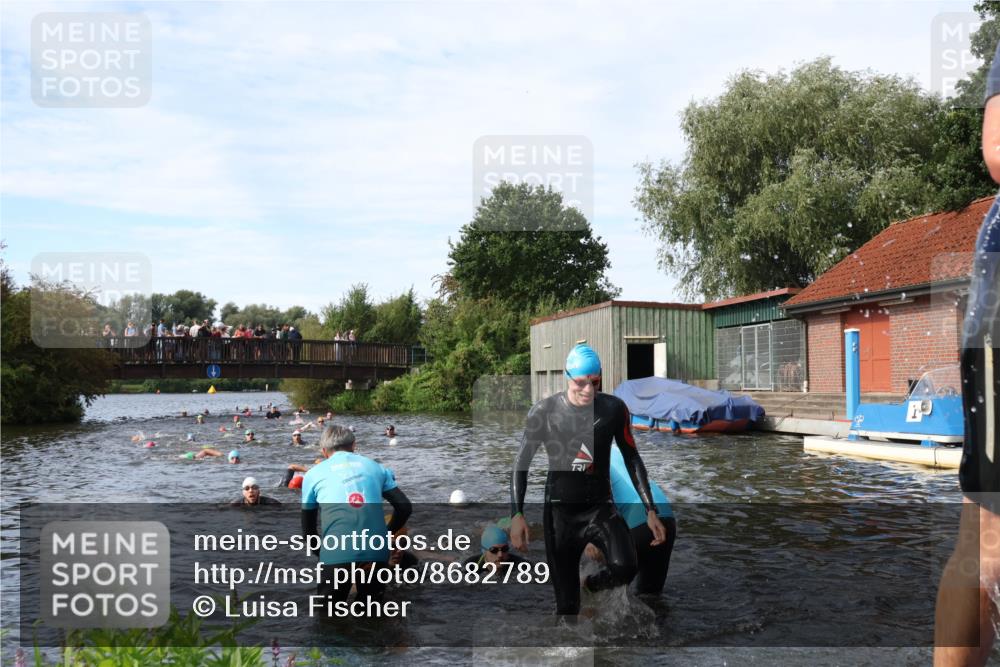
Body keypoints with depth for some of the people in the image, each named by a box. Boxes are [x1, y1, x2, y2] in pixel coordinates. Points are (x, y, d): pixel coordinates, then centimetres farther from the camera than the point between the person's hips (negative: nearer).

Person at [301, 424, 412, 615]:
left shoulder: (314, 473, 14)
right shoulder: (375, 467, 17)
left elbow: (308, 528, 18)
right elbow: (405, 507, 14)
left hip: (337, 555, -2)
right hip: (376, 552, 2)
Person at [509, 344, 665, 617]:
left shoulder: (614, 408, -6)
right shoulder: (545, 411, -8)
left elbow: (632, 458, 5)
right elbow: (521, 462, -1)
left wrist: (650, 510, -1)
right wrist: (517, 515, -11)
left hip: (600, 507, 1)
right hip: (560, 511, 0)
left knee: (625, 568, -26)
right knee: (566, 602, 1)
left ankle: (593, 583, 8)